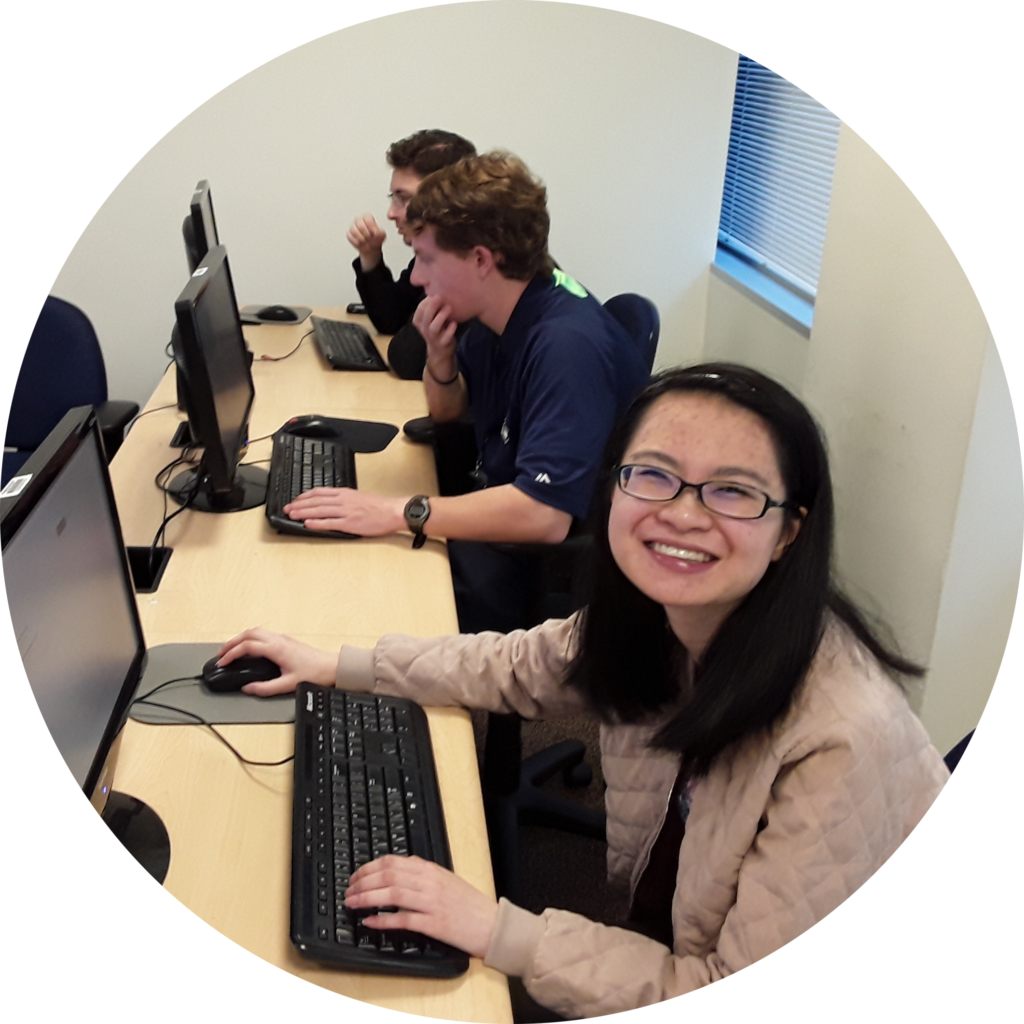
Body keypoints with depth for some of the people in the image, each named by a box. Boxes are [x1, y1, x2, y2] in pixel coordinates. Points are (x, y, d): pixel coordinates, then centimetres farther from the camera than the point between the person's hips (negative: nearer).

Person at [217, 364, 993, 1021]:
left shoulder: (842, 741, -34)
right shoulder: (649, 620, -15)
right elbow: (518, 667, 6)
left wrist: (495, 930, -25)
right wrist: (333, 665, 4)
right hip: (672, 942, 5)